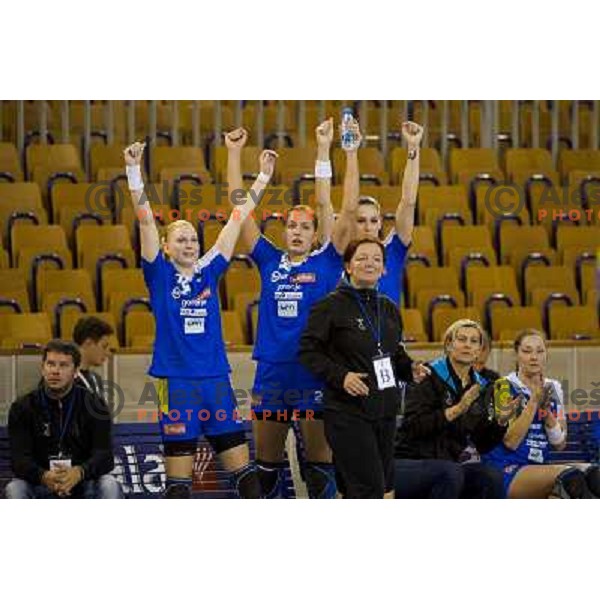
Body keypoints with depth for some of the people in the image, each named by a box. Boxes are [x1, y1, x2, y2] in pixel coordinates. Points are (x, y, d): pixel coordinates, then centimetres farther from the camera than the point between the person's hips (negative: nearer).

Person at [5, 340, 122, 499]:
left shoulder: (93, 405, -5)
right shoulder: (22, 408, -4)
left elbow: (104, 456, -15)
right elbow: (19, 459, -14)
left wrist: (79, 473, -38)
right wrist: (44, 476, -37)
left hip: (83, 483, 0)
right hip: (41, 486, 0)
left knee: (110, 486, -30)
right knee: (14, 490, -30)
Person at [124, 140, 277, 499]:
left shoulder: (210, 271, 9)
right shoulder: (160, 276, 1)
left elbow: (238, 218, 10)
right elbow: (146, 219, -9)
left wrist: (263, 177, 11)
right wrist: (134, 170, -17)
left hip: (216, 380, 4)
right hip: (176, 382, -3)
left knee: (243, 467, 4)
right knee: (179, 479, 1)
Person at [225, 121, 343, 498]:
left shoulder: (326, 262, 2)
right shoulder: (270, 261, 8)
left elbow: (325, 205, -4)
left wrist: (324, 149, -9)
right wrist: (234, 153, 2)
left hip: (315, 373, -3)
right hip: (271, 372, 3)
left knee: (319, 464, 1)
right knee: (267, 464, 10)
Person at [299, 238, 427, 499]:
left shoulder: (389, 308, 13)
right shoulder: (332, 306, -7)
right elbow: (308, 351, -8)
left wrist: (410, 369, 3)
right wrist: (341, 376, -20)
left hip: (384, 411, 7)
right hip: (347, 412, -7)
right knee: (371, 488, -13)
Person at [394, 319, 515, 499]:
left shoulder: (479, 387, 11)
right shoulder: (429, 376, -6)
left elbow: (483, 445, 10)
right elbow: (413, 426, -18)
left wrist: (499, 421, -8)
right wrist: (457, 409, -22)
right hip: (407, 462, -6)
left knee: (492, 477, -19)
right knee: (450, 473, -34)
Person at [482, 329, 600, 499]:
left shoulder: (553, 388, 13)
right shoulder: (505, 387, -2)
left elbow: (560, 444, 9)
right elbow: (510, 442, -12)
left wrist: (547, 410, -7)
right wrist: (534, 401, -15)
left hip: (538, 469, 5)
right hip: (505, 472, -5)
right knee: (572, 476, -34)